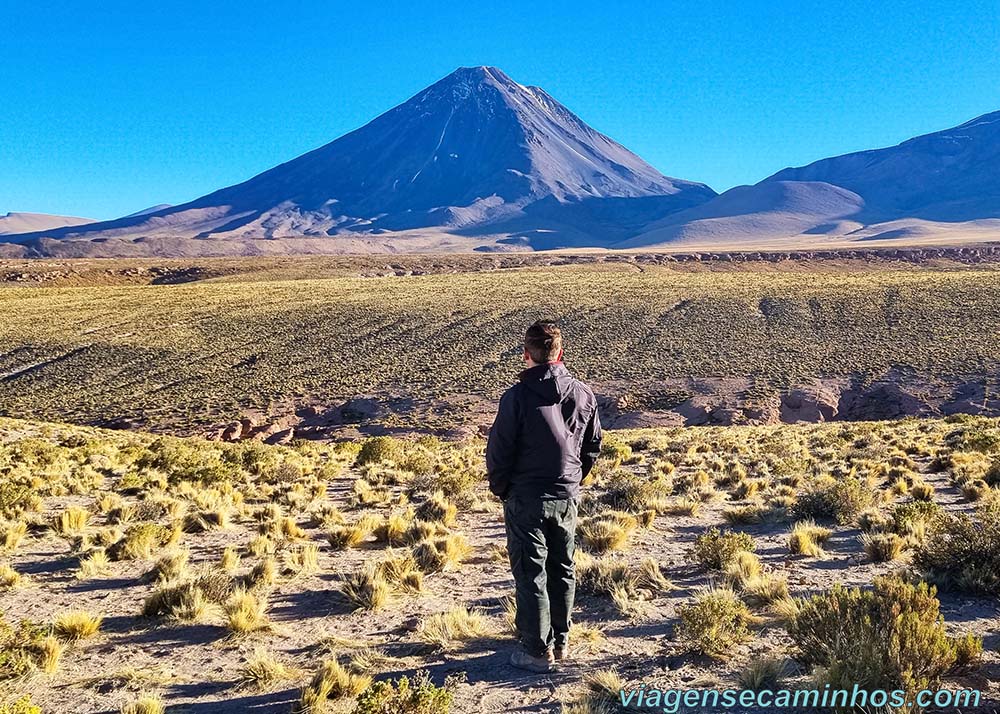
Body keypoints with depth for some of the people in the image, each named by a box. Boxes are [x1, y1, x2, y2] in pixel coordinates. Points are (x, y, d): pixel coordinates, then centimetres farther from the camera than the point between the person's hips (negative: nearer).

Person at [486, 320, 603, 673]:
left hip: (526, 498, -5)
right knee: (563, 570, 18)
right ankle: (561, 641, 30)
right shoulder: (584, 395, -1)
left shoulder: (517, 396, -17)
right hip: (568, 497, 5)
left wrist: (501, 489, 4)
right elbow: (593, 447, 9)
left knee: (530, 574, 6)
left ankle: (538, 650, 13)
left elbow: (499, 451, -12)